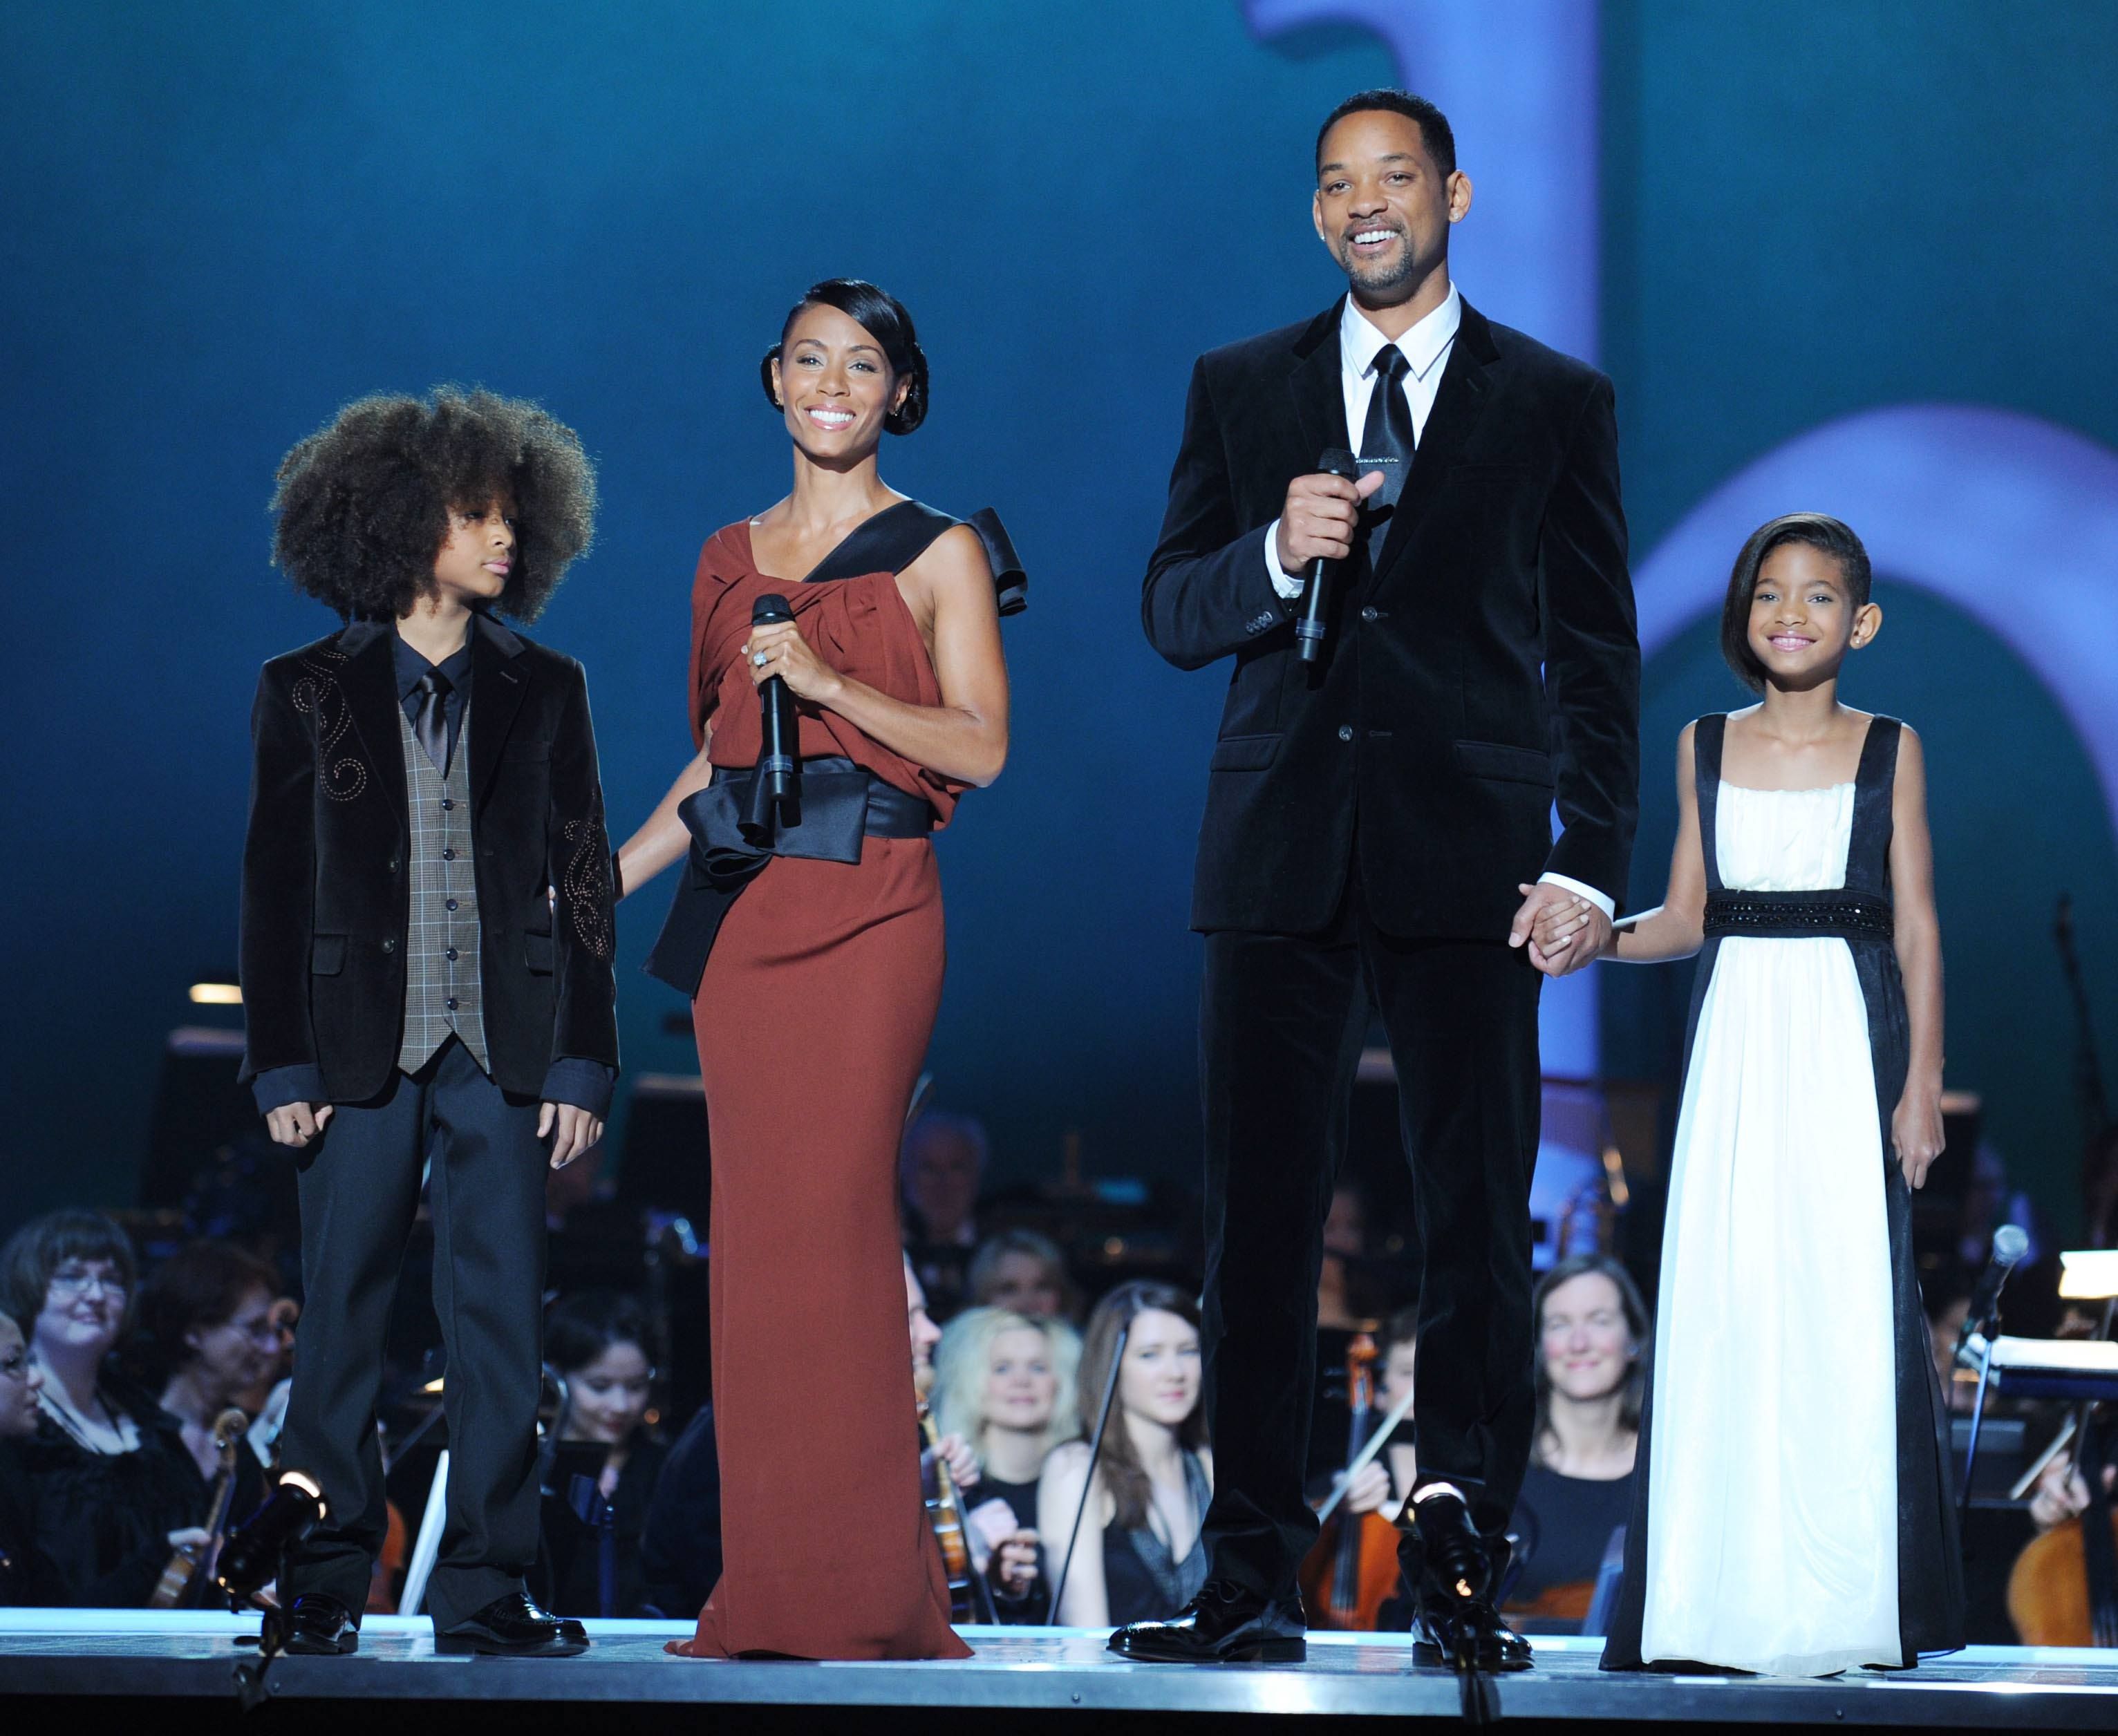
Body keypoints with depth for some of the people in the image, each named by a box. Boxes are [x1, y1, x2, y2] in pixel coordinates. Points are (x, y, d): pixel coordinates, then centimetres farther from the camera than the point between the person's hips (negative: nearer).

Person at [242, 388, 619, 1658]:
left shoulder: (544, 691, 10)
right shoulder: (309, 694, 6)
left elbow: (584, 881, 9)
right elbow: (275, 886, 5)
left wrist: (582, 1060, 2)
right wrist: (283, 1064, -2)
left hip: (502, 1048, 1)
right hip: (363, 1041, -1)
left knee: (502, 1314, -2)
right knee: (343, 1312, 2)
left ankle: (485, 1590, 3)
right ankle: (326, 1586, 9)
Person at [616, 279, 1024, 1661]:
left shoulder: (940, 555, 2)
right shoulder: (737, 557, 16)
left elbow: (982, 748, -6)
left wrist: (829, 681, -15)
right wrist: (603, 883, 13)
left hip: (868, 913, -5)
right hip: (743, 912, 5)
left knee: (832, 1223, -12)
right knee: (757, 1228, 2)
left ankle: (862, 1593, -8)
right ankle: (769, 1594, 6)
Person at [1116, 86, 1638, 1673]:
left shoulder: (1556, 402, 9)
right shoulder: (1240, 391, 14)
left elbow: (1597, 654, 7)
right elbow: (1171, 616, 10)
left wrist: (1591, 861, -3)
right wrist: (1279, 551, -11)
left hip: (1468, 859, -1)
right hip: (1282, 857, 2)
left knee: (1478, 1224, -4)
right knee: (1259, 1224, 0)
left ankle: (1461, 1578, 0)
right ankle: (1252, 1582, 4)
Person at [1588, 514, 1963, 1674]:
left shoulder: (1889, 749, 4)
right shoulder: (1705, 747, 10)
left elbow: (1918, 928, 2)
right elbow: (1689, 915, 12)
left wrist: (1923, 1085, -3)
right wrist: (1597, 939, -7)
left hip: (1849, 1047, -2)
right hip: (1735, 1044, 2)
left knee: (1848, 1301, -6)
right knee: (1721, 1300, -2)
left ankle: (1846, 1609, 1)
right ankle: (1720, 1602, 3)